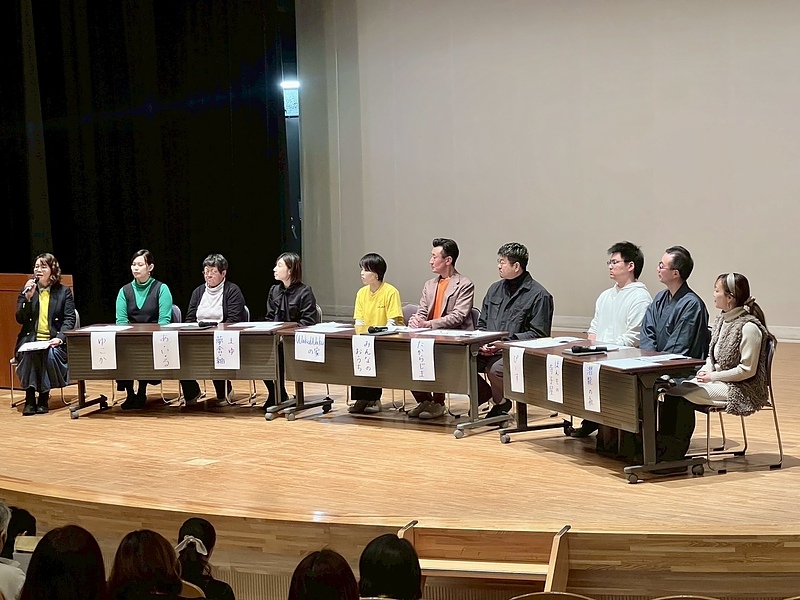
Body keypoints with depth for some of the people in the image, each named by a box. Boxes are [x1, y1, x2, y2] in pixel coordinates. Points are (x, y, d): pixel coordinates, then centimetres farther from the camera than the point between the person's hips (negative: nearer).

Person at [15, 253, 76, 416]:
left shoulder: (64, 292, 8)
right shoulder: (26, 290, 13)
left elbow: (69, 319, 1)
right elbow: (20, 319, 4)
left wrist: (60, 338, -17)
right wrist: (28, 298, -10)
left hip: (53, 341, -1)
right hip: (30, 339, 1)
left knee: (51, 354, -35)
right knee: (29, 354, -33)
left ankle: (43, 399, -22)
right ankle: (30, 399, -30)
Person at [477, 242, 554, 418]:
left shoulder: (538, 295, -4)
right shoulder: (495, 289, 17)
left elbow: (538, 334, -8)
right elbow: (482, 324, 22)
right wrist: (483, 343, 0)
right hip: (489, 350, 6)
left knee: (495, 369, -36)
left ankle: (501, 403, -3)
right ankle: (485, 395, 6)